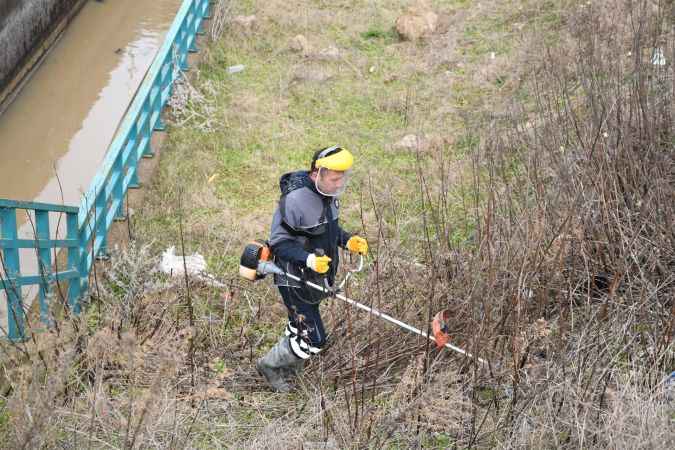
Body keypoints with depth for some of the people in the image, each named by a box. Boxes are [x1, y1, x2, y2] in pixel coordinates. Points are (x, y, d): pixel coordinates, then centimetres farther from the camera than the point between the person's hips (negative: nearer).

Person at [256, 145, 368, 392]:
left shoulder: (327, 192, 0)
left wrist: (348, 240, -1)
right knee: (313, 339, -4)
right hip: (295, 281, -8)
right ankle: (269, 365, 19)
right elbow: (278, 242, -23)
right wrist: (308, 259, -35)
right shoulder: (295, 199, -28)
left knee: (299, 328, 25)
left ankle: (287, 364, 48)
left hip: (317, 277, 9)